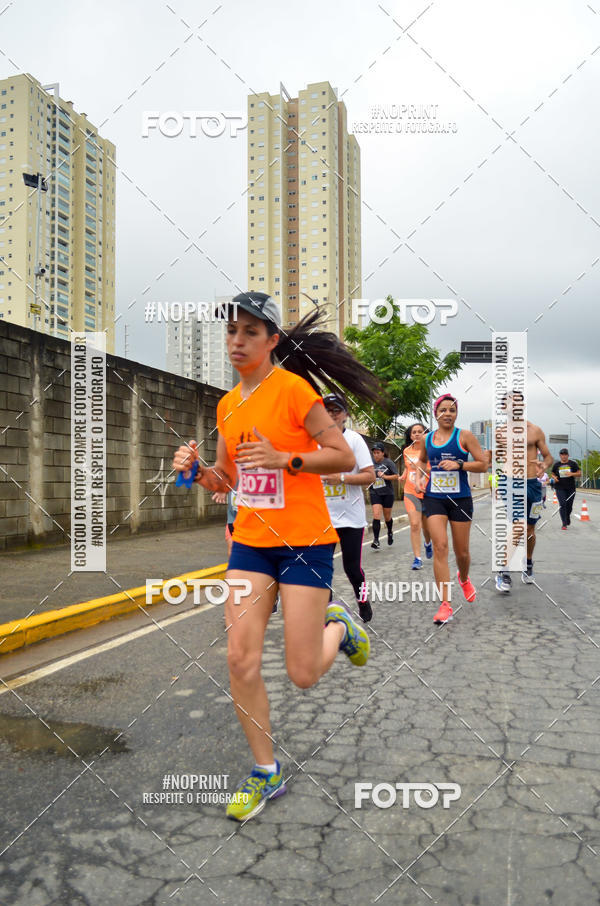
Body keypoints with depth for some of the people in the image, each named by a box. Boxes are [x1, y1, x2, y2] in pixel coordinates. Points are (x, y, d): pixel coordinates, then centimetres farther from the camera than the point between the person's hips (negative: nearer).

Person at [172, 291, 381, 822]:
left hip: (305, 540, -5)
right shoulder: (228, 405, 10)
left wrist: (284, 458, -22)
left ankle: (339, 626, 31)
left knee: (303, 674, -3)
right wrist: (197, 469, -2)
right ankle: (266, 773, 19)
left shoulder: (294, 389, -10)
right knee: (241, 659, -1)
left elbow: (344, 457, -10)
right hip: (250, 540, 6)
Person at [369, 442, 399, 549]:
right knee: (376, 515, -14)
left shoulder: (389, 463, -6)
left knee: (387, 517, 12)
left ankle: (390, 532, 43)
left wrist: (385, 476, -19)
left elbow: (396, 476, -7)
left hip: (387, 493, -1)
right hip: (375, 493, 1)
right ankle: (376, 540, -13)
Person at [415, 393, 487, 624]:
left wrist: (458, 464, -17)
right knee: (440, 546, -12)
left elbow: (483, 464, -4)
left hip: (460, 499, -1)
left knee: (462, 551, 9)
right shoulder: (426, 438, 7)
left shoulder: (465, 436, -3)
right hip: (434, 498, 1)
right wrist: (421, 477, 7)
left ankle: (464, 578, 45)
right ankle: (445, 605, -10)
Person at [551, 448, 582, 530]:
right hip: (560, 488, -1)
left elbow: (579, 474, 3)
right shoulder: (556, 465, 6)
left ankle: (567, 517, 42)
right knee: (562, 504, -12)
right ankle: (564, 524, -10)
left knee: (569, 505, 9)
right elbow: (553, 474, 18)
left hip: (570, 488, 1)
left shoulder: (572, 463, 3)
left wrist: (571, 474, -15)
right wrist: (554, 478, -5)